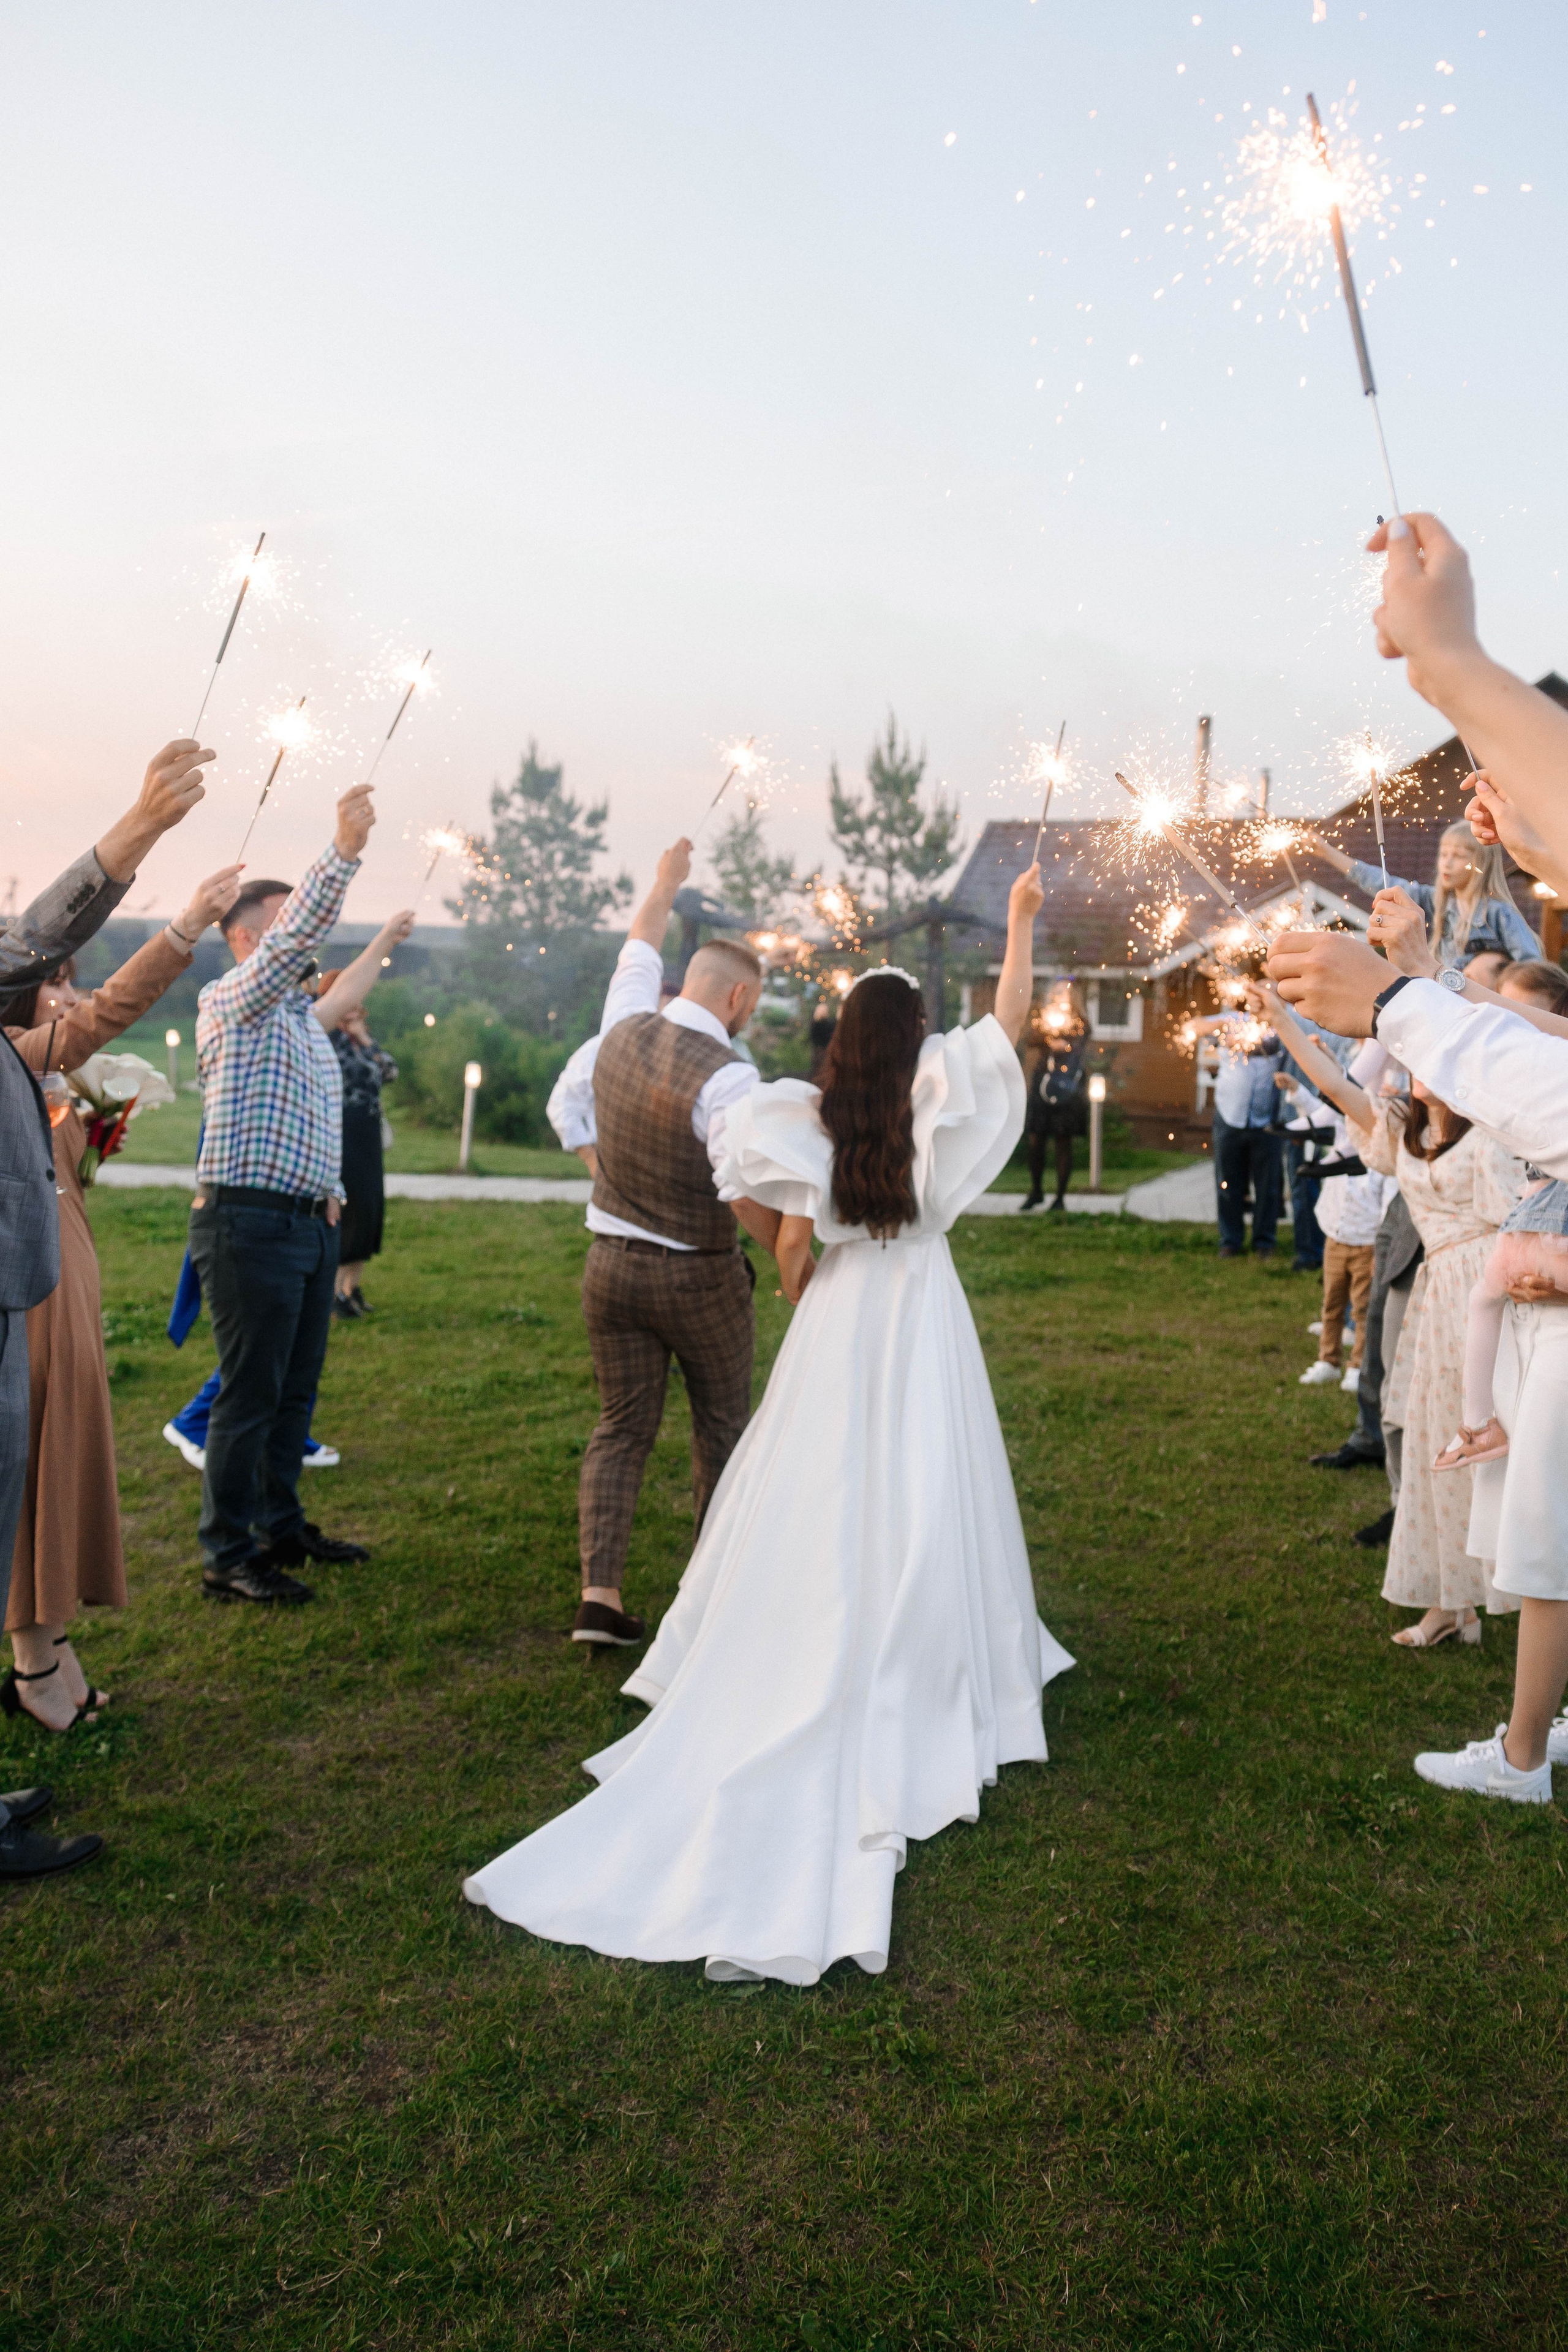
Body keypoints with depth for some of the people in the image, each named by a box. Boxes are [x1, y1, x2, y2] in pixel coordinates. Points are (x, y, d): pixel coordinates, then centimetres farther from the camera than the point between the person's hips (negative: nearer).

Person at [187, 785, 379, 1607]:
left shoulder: (303, 1018, 21)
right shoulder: (232, 1003, -7)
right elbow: (290, 940, -25)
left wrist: (330, 1192, 16)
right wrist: (344, 851, -35)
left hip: (309, 1223, 9)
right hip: (249, 1223, -9)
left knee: (296, 1388, 15)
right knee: (249, 1395, -5)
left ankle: (280, 1527, 27)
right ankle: (227, 1558, 4)